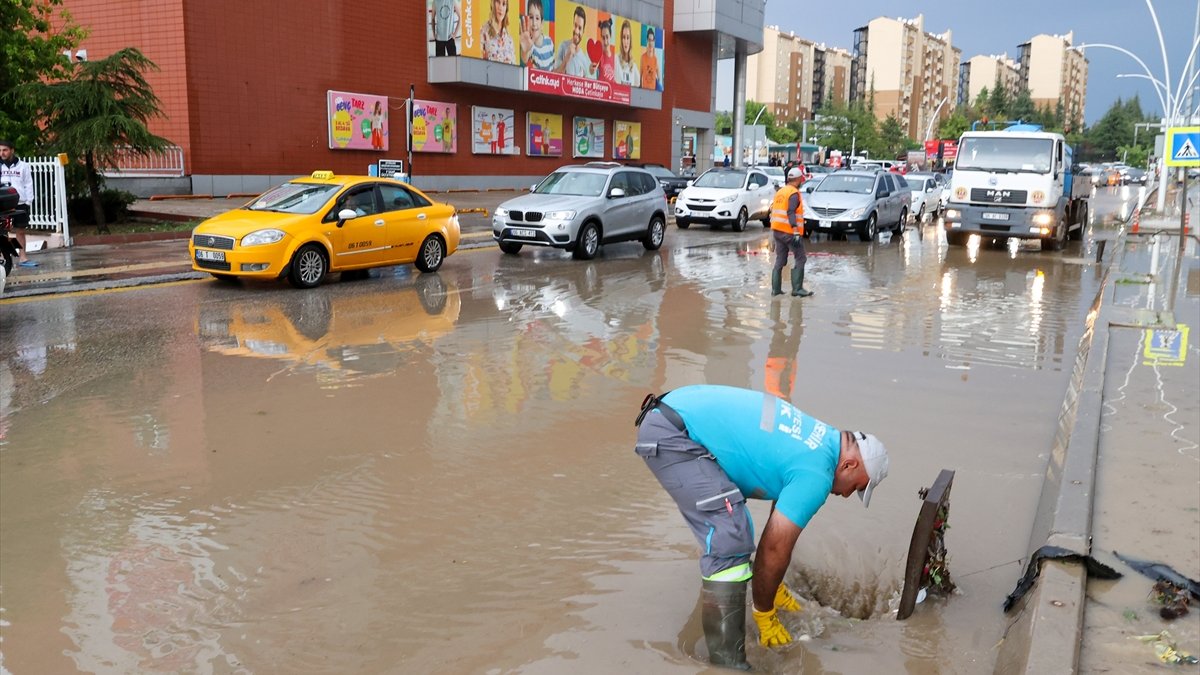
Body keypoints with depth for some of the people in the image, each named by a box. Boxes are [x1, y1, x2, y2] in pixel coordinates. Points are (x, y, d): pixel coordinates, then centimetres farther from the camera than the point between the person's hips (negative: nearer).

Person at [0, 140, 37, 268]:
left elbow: (28, 185, 6)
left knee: (20, 231, 7)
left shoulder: (23, 165, 6)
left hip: (20, 203, 0)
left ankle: (22, 257, 11)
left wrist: (28, 202, -1)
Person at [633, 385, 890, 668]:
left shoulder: (822, 438, 16)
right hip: (671, 434, -11)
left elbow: (780, 526, 25)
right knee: (730, 543, -15)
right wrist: (765, 615, 7)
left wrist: (775, 587, 31)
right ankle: (727, 661, -9)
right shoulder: (815, 475, -12)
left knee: (733, 530, 23)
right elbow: (774, 548, -7)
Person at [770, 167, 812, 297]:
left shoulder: (780, 191, 14)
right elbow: (791, 213, -22)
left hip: (777, 231, 8)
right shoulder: (794, 193, -12)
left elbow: (774, 210, 18)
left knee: (780, 260, 11)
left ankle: (775, 289, 9)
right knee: (800, 259, -1)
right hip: (789, 231, -8)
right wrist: (796, 232, -26)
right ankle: (797, 289, -4)